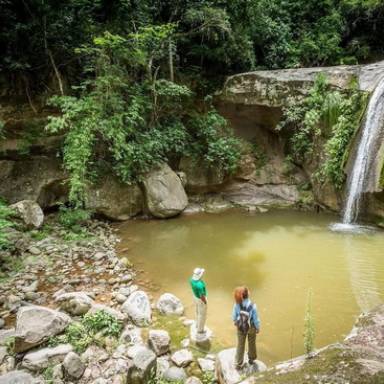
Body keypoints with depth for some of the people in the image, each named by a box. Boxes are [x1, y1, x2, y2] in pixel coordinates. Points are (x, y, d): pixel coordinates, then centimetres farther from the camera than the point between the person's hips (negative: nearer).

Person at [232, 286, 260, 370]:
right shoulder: (252, 306, -32)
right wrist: (258, 328, 1)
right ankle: (251, 359, 48)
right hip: (251, 327, -1)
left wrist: (236, 322, 14)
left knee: (240, 345, 19)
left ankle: (238, 364, 30)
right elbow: (256, 319, -18)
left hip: (240, 327, 1)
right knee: (251, 343, 26)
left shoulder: (237, 304, -25)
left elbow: (234, 316, -9)